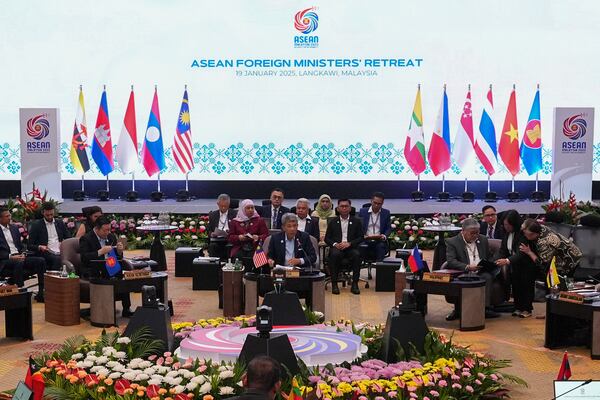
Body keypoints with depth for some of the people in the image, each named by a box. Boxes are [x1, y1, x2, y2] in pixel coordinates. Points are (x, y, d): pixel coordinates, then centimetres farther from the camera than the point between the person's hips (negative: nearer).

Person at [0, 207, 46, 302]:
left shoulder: (14, 228, 19)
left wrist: (23, 254, 0)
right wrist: (11, 256, -19)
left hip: (19, 257, 6)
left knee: (41, 261, -17)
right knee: (18, 263, -39)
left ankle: (41, 293, -18)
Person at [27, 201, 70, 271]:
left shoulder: (60, 223, 19)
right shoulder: (36, 225, 8)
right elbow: (29, 245, 6)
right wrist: (39, 247, -14)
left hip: (61, 253, 4)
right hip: (45, 254, -4)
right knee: (57, 259, -36)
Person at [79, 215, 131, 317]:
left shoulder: (111, 237, 14)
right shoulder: (86, 239, -4)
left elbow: (118, 258, 18)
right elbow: (84, 257, -17)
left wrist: (119, 251, -4)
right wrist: (100, 252, -25)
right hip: (92, 272, -5)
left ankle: (126, 309, -16)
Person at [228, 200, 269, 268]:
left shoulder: (260, 220, 14)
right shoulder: (235, 222, 17)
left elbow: (266, 235, 8)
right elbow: (230, 237, 12)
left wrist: (258, 238, -13)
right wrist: (238, 238, -8)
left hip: (255, 249, -1)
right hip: (239, 249, 1)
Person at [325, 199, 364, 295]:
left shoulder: (356, 221, 13)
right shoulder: (333, 222, 15)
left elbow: (361, 238, 6)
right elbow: (327, 238, 11)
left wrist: (349, 243, -11)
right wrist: (335, 244, -11)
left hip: (350, 248, 0)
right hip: (337, 248, 0)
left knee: (356, 255, -34)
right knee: (335, 254, -35)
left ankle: (355, 284, -25)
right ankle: (334, 284, -27)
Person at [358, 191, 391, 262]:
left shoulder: (386, 213, 11)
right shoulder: (362, 211, 9)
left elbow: (389, 228, 11)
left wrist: (384, 236, -11)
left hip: (379, 241, 1)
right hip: (365, 241, -1)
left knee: (381, 246, -33)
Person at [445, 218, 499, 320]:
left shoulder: (483, 239, 16)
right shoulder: (452, 242, 0)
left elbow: (489, 257, 25)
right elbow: (451, 261, -13)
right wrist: (468, 267, -27)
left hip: (481, 273, 3)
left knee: (487, 277, -30)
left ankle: (486, 307, -33)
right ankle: (458, 309, -24)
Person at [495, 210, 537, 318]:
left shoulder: (522, 233, -26)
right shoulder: (507, 233, -3)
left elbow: (521, 253, -34)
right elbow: (503, 249, 3)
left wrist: (507, 261, -47)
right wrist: (501, 260, -16)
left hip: (527, 264, -6)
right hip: (515, 263, 6)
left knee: (526, 284, -5)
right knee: (515, 284, 3)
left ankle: (527, 309, 6)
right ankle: (518, 308, 12)